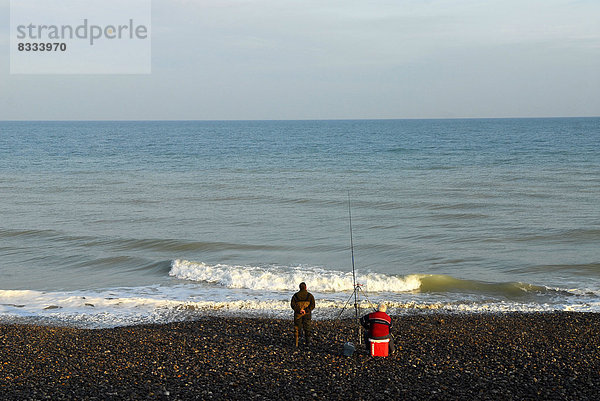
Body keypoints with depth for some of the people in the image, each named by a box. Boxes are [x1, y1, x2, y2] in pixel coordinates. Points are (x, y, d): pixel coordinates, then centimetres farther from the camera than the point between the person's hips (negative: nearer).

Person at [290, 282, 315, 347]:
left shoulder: (295, 295, 1)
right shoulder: (310, 295, -1)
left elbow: (293, 305, -7)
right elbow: (312, 305, -9)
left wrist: (299, 310, -12)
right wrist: (305, 311, -15)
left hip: (298, 315, 0)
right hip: (307, 315, 0)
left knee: (297, 328, 7)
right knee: (307, 328, 12)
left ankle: (296, 342, 3)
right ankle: (308, 341, 11)